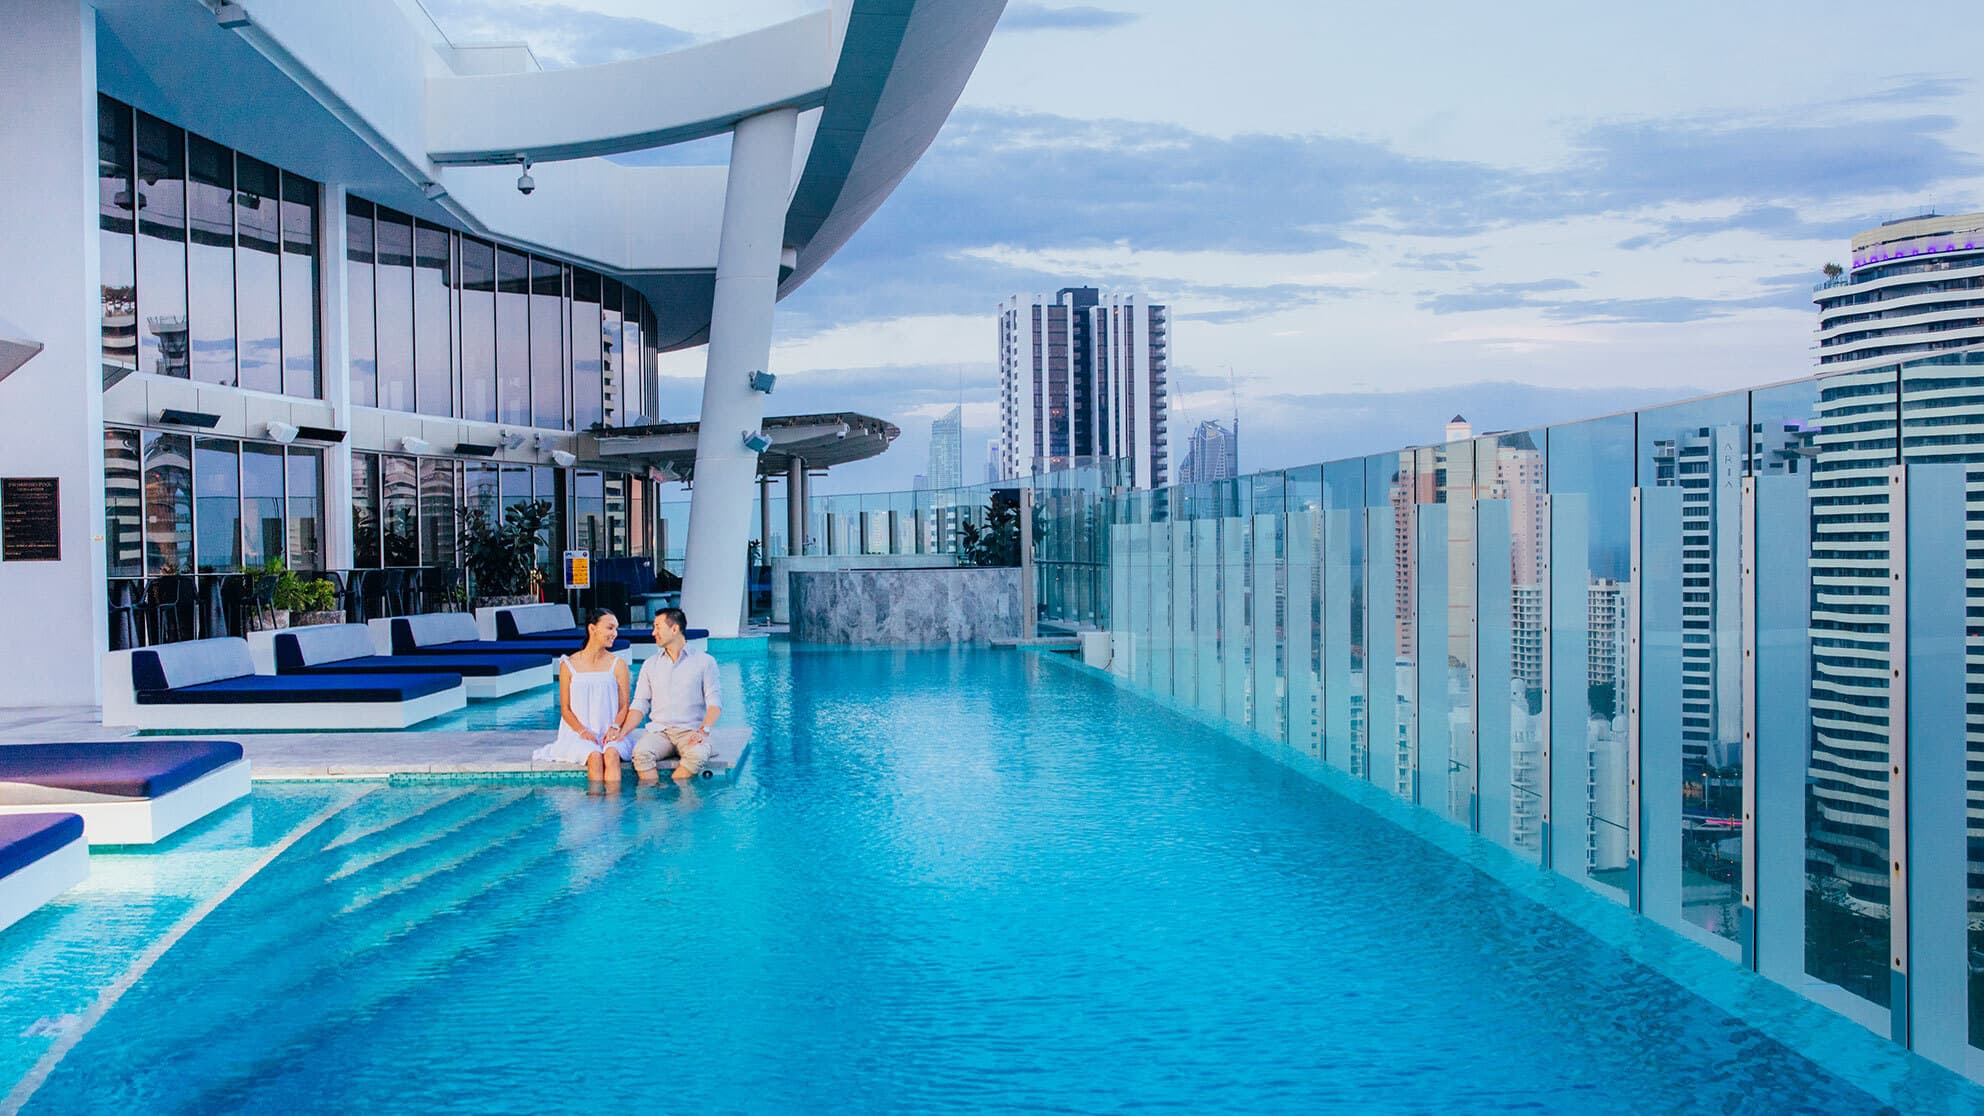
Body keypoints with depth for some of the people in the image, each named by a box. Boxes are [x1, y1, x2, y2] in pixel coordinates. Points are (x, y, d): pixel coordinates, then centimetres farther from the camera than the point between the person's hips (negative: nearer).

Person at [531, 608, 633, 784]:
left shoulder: (618, 665, 9)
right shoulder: (568, 665, 6)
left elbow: (624, 706, 7)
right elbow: (565, 708, 5)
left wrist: (615, 728, -14)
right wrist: (583, 731, -13)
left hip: (609, 734, 1)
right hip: (578, 734, 0)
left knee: (611, 754, -34)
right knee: (594, 756, -33)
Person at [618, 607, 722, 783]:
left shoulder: (704, 662, 7)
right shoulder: (650, 665, 17)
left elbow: (714, 701, -1)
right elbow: (640, 704, 13)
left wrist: (703, 730, -19)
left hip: (690, 731, -2)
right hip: (658, 730, 2)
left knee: (698, 755, -36)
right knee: (641, 753, -32)